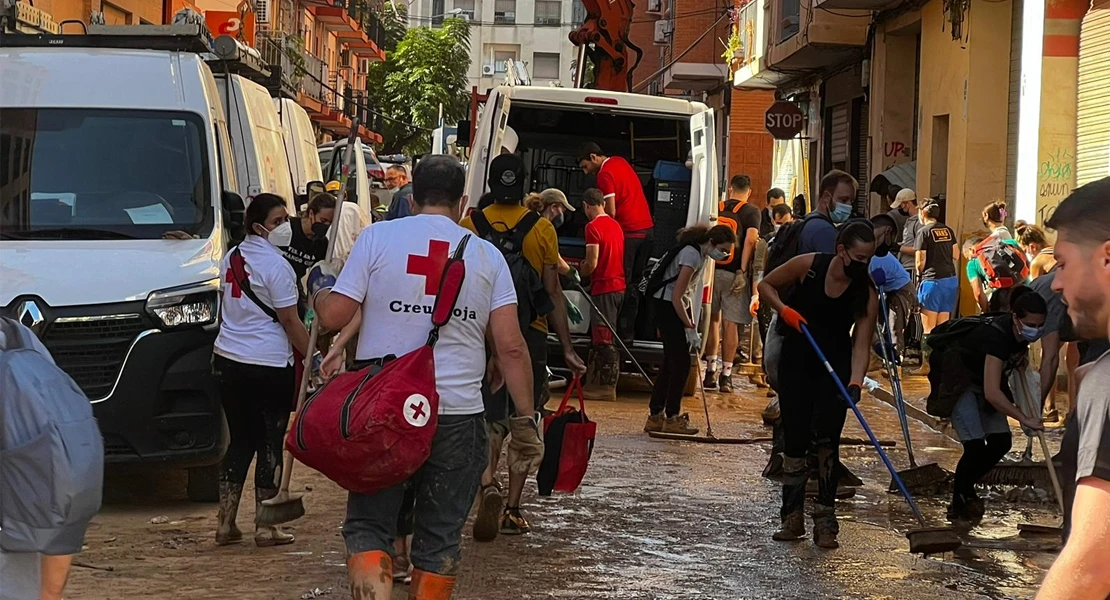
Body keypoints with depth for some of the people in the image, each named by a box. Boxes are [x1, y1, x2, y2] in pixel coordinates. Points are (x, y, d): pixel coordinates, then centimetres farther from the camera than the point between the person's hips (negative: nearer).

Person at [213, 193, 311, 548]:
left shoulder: (231, 259, 12)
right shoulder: (276, 265, -12)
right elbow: (291, 322, -13)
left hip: (228, 360, 7)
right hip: (269, 366, -7)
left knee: (240, 440, 14)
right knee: (271, 444, 1)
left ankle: (225, 523, 13)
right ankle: (266, 527, 3)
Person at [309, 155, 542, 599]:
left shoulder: (377, 237, 0)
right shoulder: (487, 255, 5)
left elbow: (334, 316, -2)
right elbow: (510, 346, -1)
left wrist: (319, 287, 20)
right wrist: (525, 420, 5)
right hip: (458, 414, 1)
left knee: (368, 525, 7)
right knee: (440, 537, 11)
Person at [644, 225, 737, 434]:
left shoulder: (699, 254, 9)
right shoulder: (692, 256, -21)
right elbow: (676, 297, -23)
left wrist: (692, 325, 9)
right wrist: (690, 328, -18)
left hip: (676, 307, 10)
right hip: (667, 307, -10)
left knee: (672, 363, 10)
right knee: (681, 362, -8)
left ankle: (655, 416, 14)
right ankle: (672, 418, -2)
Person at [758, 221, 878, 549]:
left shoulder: (867, 293, -14)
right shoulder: (808, 265, -14)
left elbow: (861, 343, -16)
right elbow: (766, 285, 1)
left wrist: (856, 381, -32)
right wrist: (784, 309, -18)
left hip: (835, 368, -1)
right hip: (796, 362, 1)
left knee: (827, 441, -12)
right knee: (794, 441, 2)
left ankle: (825, 522, -5)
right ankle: (792, 518, 14)